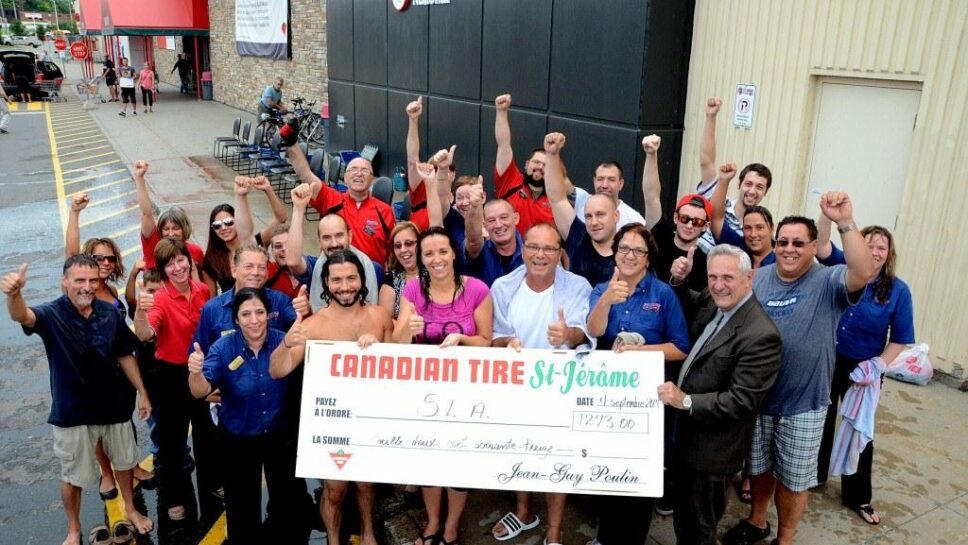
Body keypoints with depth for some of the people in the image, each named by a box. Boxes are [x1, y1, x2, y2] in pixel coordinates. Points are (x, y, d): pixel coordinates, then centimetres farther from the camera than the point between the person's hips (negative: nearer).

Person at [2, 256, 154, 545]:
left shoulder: (110, 313, -8)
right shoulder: (52, 314, -17)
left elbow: (125, 355, 2)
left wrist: (142, 392, 4)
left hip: (115, 405, 3)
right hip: (72, 412, -3)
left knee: (123, 461, 22)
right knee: (73, 476, 13)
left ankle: (130, 509, 46)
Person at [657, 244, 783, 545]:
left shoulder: (760, 335, -25)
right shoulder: (715, 309, 3)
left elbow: (742, 400, -27)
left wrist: (686, 401, -28)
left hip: (712, 450, -9)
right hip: (686, 437, 9)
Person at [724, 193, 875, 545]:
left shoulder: (828, 282, -12)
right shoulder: (758, 279, -1)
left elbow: (864, 273, -34)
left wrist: (845, 223, -44)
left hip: (803, 404, -3)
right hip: (756, 397, 3)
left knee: (793, 478, 14)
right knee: (758, 467, 21)